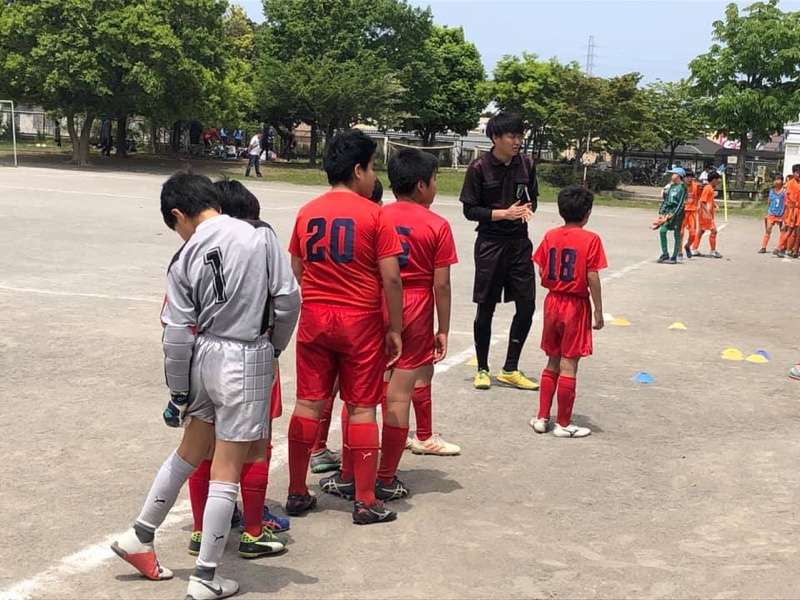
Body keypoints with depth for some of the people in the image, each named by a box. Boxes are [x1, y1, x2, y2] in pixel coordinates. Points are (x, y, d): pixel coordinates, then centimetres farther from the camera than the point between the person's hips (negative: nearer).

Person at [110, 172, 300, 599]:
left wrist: (178, 392, 8)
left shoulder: (184, 259, -4)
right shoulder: (258, 238, -6)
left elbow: (177, 336, -4)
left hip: (204, 358, 2)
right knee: (226, 474, 6)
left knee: (189, 454, 24)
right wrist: (275, 347, 12)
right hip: (247, 360, -2)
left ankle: (139, 538, 37)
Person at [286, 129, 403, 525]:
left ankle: (297, 494, 18)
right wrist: (395, 329, -3)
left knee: (308, 404, 11)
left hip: (314, 318, 4)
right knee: (361, 408, 4)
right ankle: (365, 502, 10)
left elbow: (296, 272, 11)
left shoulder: (307, 213, 5)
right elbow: (391, 277, -11)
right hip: (361, 321, -4)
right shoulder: (374, 215, -9)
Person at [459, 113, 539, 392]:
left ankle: (510, 370, 18)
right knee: (486, 308, 5)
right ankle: (482, 369, 21)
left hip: (520, 243, 4)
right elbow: (470, 210, -8)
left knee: (527, 305, 3)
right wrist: (504, 213, -18)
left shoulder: (526, 164, 2)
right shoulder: (479, 167, -10)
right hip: (490, 243, -4)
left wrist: (527, 208, -8)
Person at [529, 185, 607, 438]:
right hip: (576, 306, -5)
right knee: (569, 365, 1)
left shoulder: (550, 236, 2)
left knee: (553, 362, 17)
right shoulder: (590, 239, -12)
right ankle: (563, 424, 8)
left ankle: (542, 417, 20)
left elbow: (542, 273, 2)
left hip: (552, 302, 5)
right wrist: (598, 311, -6)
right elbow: (592, 278, -14)